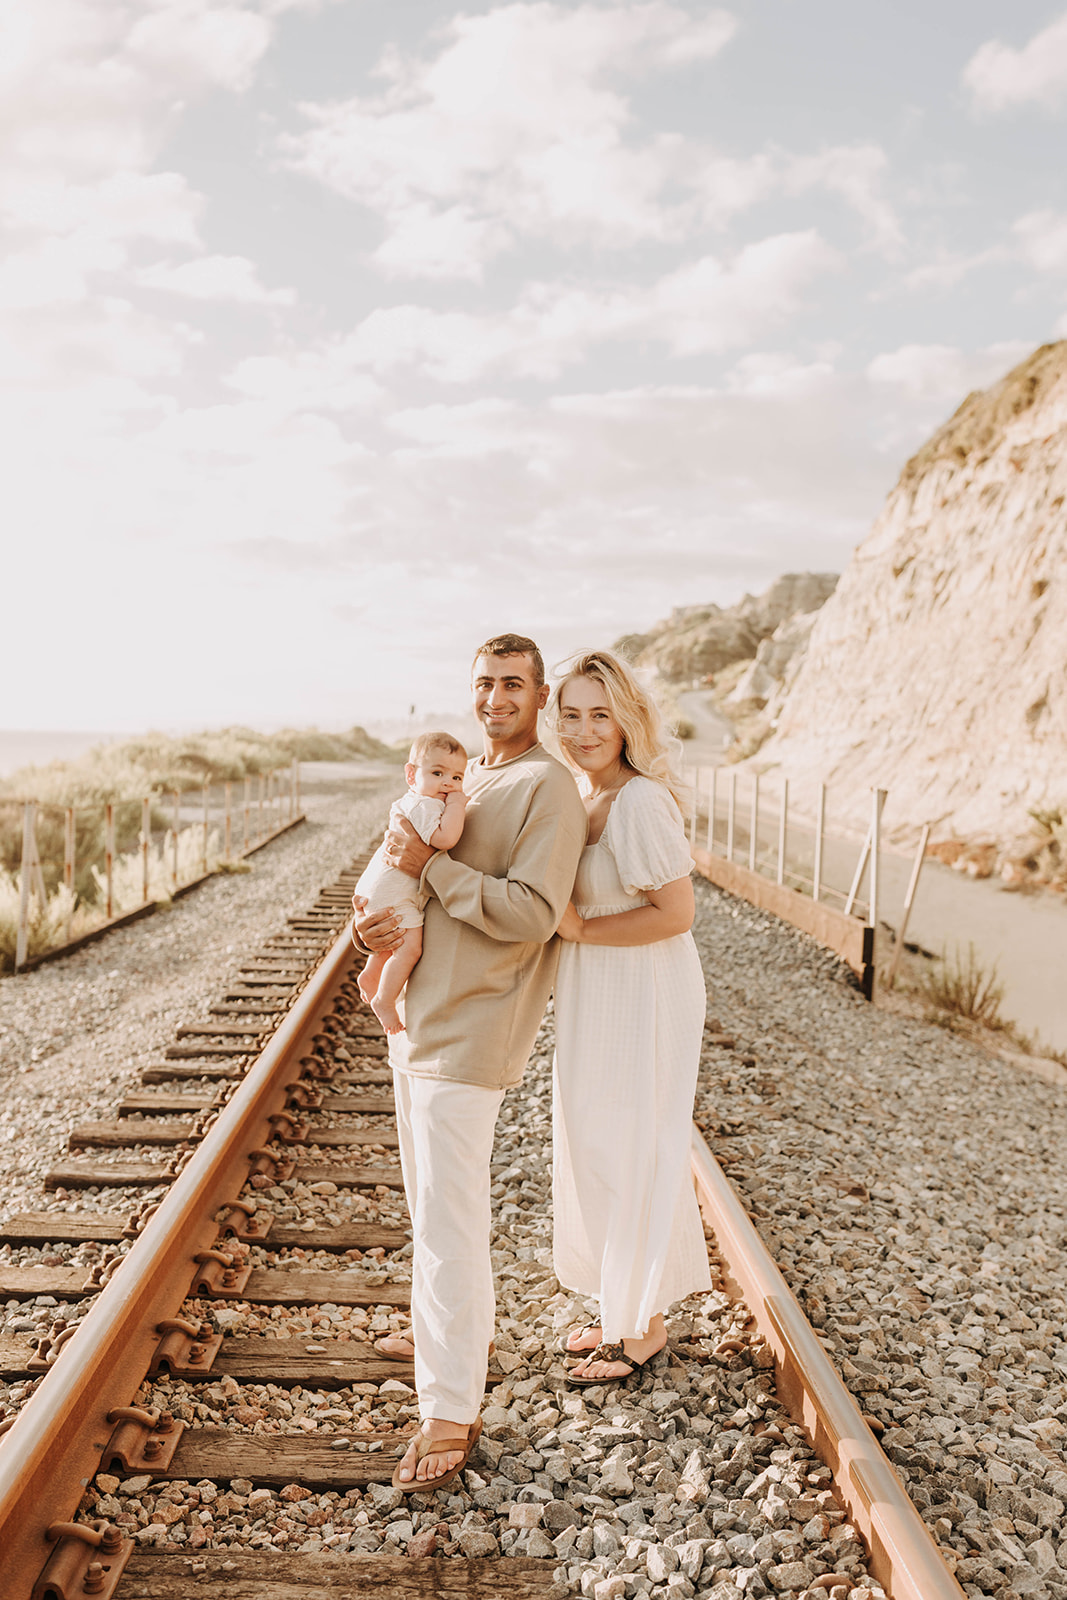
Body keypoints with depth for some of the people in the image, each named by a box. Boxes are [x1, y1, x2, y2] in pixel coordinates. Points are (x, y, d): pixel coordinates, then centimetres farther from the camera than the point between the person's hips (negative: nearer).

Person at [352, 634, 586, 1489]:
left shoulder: (549, 786, -12)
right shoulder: (460, 776, 15)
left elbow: (531, 912, -20)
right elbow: (405, 871, 17)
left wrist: (431, 866, -20)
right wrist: (379, 920, -5)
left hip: (470, 1027, -9)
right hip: (417, 1010, 9)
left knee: (447, 1218, -7)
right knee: (431, 1197, 20)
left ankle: (450, 1413, 1)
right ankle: (475, 1332, 38)